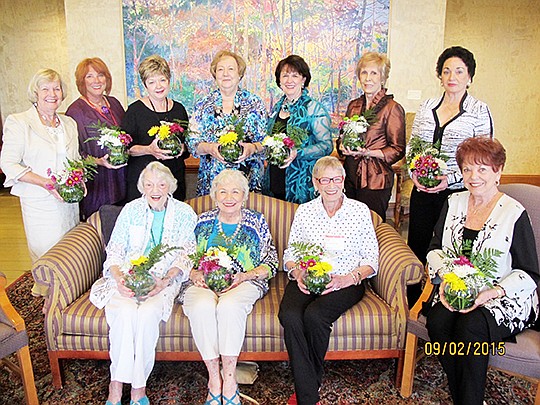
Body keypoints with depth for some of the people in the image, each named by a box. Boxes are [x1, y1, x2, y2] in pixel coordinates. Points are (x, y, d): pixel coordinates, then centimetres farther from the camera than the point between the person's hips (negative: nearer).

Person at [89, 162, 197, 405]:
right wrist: (118, 277, -14)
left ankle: (138, 385, -14)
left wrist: (166, 280, -17)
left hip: (166, 279, -1)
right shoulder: (131, 210, 10)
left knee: (148, 313, -31)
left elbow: (187, 255, 0)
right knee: (124, 311, -30)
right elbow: (114, 250, 7)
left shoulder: (184, 213, 6)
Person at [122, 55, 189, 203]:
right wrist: (148, 150, -19)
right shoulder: (135, 110, -2)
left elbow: (189, 145, 17)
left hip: (175, 179, 3)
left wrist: (182, 148, -5)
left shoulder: (179, 109, 10)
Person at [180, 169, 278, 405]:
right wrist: (195, 274, -8)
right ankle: (214, 379, -21)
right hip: (203, 283, 1)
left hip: (244, 283, -1)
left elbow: (271, 263, 6)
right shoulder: (202, 222, 13)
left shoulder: (256, 222, 9)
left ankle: (229, 379, -22)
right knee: (202, 306, -33)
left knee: (229, 305, -35)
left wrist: (245, 275, -11)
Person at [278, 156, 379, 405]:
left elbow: (372, 259, 5)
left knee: (314, 315, -31)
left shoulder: (360, 210, 6)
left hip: (347, 282, -2)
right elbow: (290, 253, 14)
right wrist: (298, 273, -8)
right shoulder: (304, 211, 11)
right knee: (289, 315, -30)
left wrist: (349, 278, -13)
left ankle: (307, 384, -6)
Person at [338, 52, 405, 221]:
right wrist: (343, 146, -1)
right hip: (350, 177, 6)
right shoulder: (353, 105, 12)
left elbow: (398, 150, -8)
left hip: (375, 181, -5)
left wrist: (369, 153, -20)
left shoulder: (392, 108, -7)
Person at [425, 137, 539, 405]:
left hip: (505, 299, -3)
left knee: (470, 327, -32)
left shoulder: (515, 214, -6)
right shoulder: (454, 204, 9)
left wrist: (491, 293, -20)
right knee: (437, 320, -26)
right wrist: (445, 277, -11)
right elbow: (434, 249, 9)